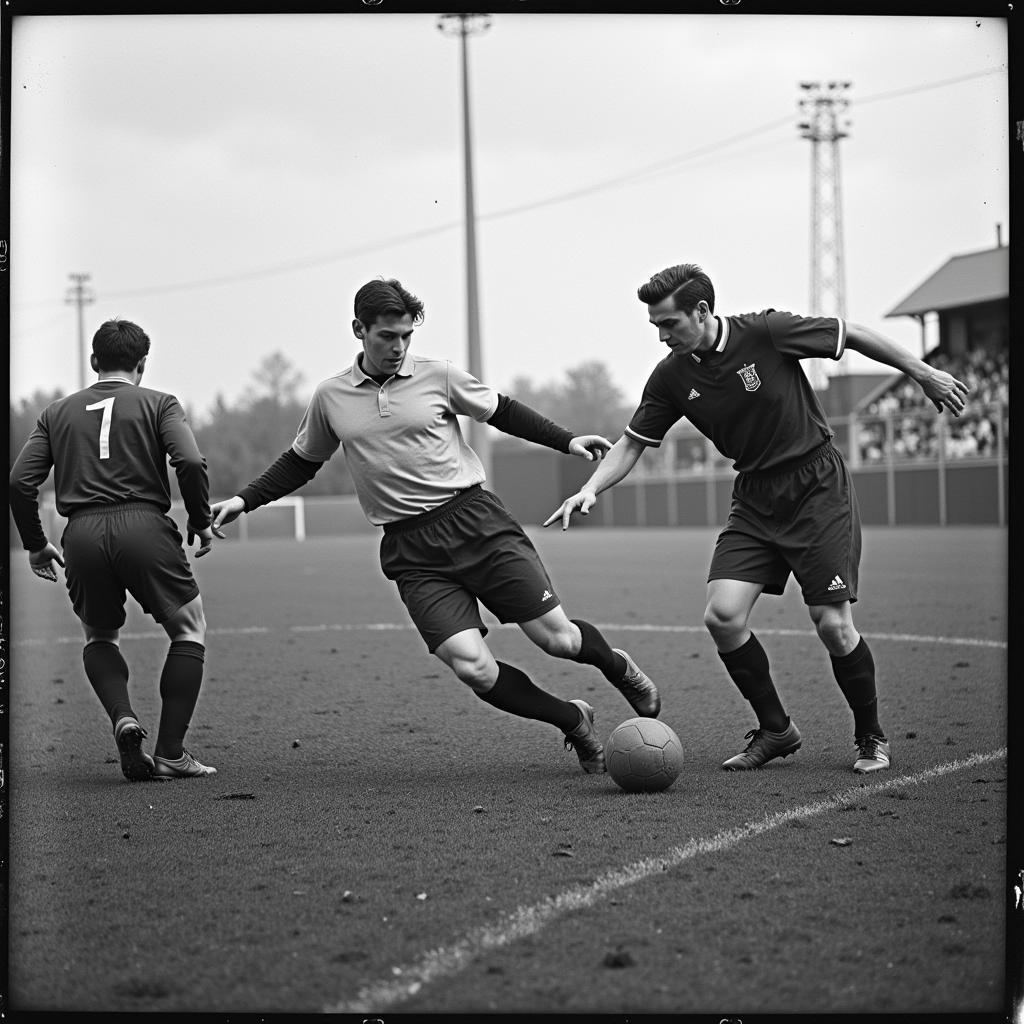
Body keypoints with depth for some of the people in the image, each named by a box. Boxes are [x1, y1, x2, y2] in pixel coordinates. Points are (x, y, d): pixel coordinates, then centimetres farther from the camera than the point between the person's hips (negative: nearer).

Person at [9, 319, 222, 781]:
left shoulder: (57, 412, 19)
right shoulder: (158, 404, 10)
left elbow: (20, 482, 10)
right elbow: (191, 462, -7)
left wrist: (35, 544, 20)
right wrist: (201, 521, 7)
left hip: (81, 535, 3)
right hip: (144, 525, -3)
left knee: (99, 637, 25)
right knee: (188, 631, 14)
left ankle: (123, 720, -1)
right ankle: (170, 753, 8)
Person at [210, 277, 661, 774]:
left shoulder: (437, 375, 1)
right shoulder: (330, 397, 6)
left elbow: (502, 411, 14)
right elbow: (301, 462, 22)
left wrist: (566, 440, 7)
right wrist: (244, 500, 13)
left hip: (475, 520, -1)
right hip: (410, 551, 1)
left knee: (556, 637, -7)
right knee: (471, 666, -17)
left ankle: (618, 667, 30)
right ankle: (574, 722, 7)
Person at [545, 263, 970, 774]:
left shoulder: (766, 332, -17)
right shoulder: (671, 377, -4)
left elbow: (852, 334, -7)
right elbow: (632, 444, 5)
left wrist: (923, 373, -2)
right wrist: (590, 489, -12)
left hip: (817, 487, -5)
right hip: (754, 497, 5)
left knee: (833, 625, -10)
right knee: (722, 616, -12)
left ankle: (871, 736, 14)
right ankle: (775, 729, 9)